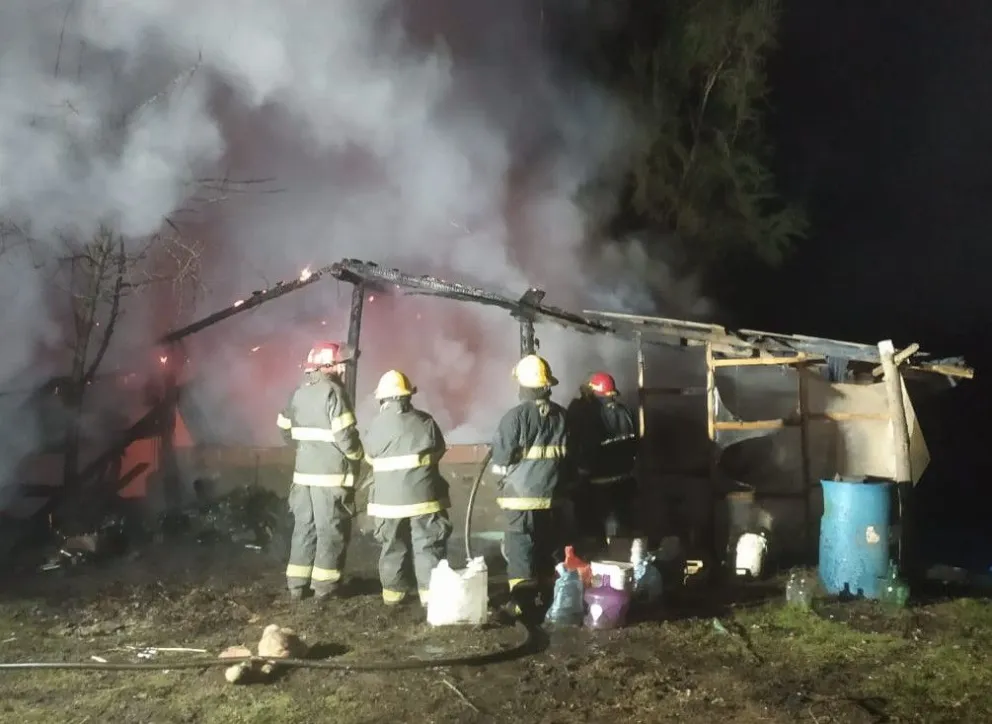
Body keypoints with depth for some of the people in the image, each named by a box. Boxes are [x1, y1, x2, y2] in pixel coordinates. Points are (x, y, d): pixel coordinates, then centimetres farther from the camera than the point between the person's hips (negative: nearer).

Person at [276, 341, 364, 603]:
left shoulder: (299, 393, 9)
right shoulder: (333, 391, -14)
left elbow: (284, 427, 18)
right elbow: (344, 435, -18)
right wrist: (357, 456, 0)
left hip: (304, 472, 7)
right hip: (332, 474, -7)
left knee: (304, 526, 12)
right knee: (332, 530, 2)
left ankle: (297, 584, 16)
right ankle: (325, 585, 5)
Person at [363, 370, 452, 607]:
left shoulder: (375, 427, -5)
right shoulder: (425, 421, -2)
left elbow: (370, 458, 9)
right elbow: (439, 452, 10)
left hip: (389, 498, 1)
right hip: (423, 496, 0)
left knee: (393, 547, 14)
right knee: (428, 546, 6)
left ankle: (392, 592, 21)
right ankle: (430, 592, 4)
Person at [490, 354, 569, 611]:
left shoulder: (516, 415, -14)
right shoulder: (561, 415, 4)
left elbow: (502, 456, -12)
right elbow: (569, 454, 11)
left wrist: (502, 479, 8)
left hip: (522, 493, -6)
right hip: (551, 492, 6)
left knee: (520, 544, -1)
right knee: (547, 542, 17)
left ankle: (523, 597, -5)